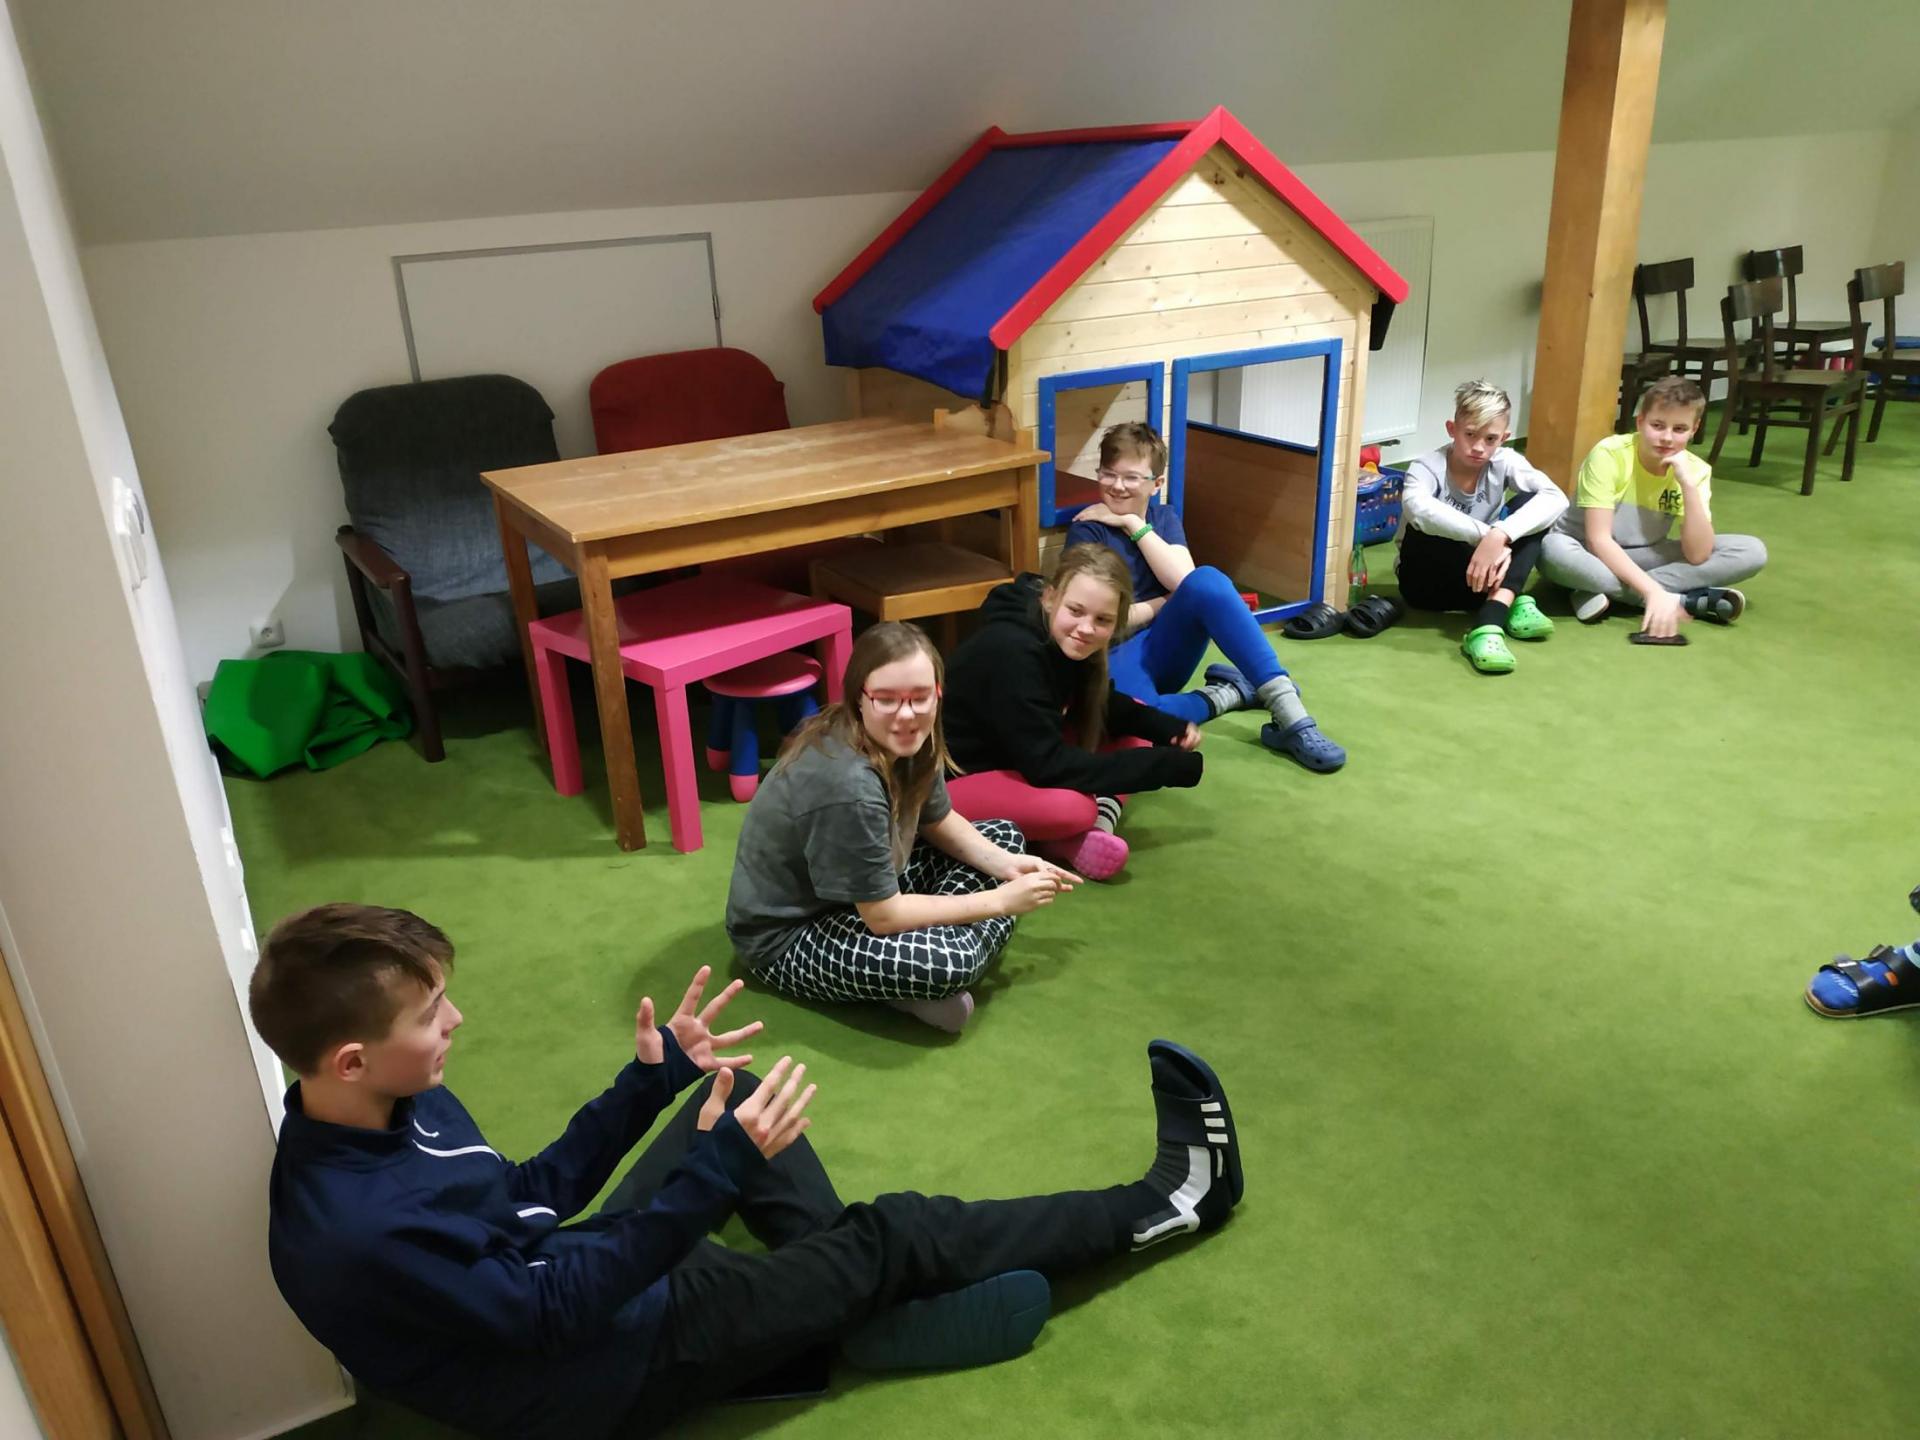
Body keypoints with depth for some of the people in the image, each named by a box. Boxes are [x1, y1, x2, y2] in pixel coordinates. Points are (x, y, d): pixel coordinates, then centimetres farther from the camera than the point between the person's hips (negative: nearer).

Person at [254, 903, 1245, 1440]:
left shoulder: (395, 1108, -6)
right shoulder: (358, 1230, -34)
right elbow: (557, 1308, -28)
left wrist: (650, 1081, -5)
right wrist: (719, 1167, -33)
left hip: (573, 1280, 9)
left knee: (734, 1096, 15)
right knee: (894, 1236, -7)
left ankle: (840, 1290, 11)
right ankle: (1157, 1207, 9)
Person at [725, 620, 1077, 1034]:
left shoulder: (908, 742, -9)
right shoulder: (847, 784, -34)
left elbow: (939, 822, 10)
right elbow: (884, 918, -27)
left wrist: (1005, 865, -8)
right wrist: (1000, 900, -19)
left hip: (864, 891, 9)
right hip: (788, 937, -9)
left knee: (1005, 835, 9)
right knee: (952, 960, -34)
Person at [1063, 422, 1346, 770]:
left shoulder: (1164, 517, 9)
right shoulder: (1087, 531, -7)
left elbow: (1182, 579, -11)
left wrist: (1133, 524, -11)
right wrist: (1165, 602, -2)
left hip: (1162, 649, 5)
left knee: (1207, 581, -29)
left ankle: (1290, 716, -31)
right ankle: (1226, 695, -13)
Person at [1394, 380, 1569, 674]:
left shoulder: (1505, 462, -10)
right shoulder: (1428, 467, -19)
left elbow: (1556, 499, -28)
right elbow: (1417, 507, -45)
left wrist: (1499, 535, -44)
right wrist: (1486, 535, -50)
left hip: (1480, 572, 3)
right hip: (1426, 579, -3)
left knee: (1529, 503, -19)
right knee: (1424, 525, -32)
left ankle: (1488, 624, -37)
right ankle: (1510, 603, -32)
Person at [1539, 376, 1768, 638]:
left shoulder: (1696, 470, -9)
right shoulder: (1609, 455, -21)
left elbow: (1698, 556, -19)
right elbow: (1597, 540, -28)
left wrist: (1688, 485, -28)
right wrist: (1654, 592, -37)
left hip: (1642, 558, 4)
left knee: (1752, 551, -13)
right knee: (1554, 550, -40)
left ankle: (1608, 592, -25)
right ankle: (1682, 601, -27)